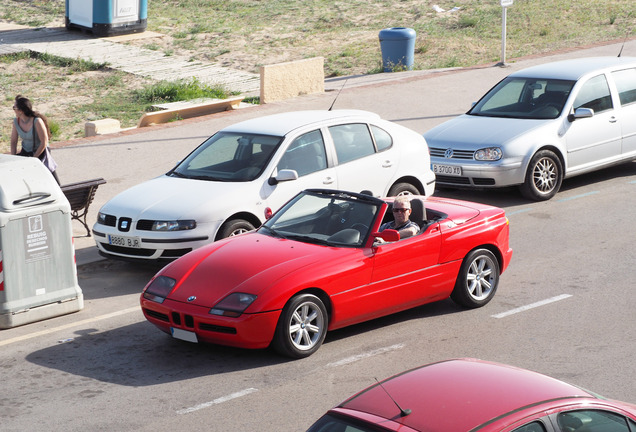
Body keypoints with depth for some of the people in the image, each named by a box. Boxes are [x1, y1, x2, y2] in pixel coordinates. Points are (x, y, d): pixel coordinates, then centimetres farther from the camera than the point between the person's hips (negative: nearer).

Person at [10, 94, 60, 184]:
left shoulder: (37, 121, -23)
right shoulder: (16, 121, -5)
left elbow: (44, 143, -19)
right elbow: (13, 141, 5)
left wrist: (33, 159, -17)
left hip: (40, 153, -5)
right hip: (25, 153, 5)